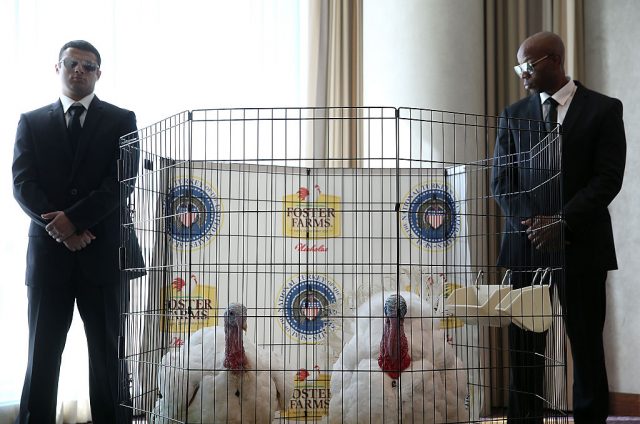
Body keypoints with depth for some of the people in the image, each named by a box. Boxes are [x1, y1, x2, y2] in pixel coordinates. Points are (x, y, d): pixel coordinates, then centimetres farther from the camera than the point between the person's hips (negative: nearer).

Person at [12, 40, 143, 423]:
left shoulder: (121, 120, 7)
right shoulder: (32, 122, 12)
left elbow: (122, 181, -5)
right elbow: (23, 183, 1)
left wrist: (73, 217, -15)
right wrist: (57, 227, -14)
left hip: (103, 253, -1)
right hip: (48, 253, 1)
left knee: (109, 354, 3)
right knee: (41, 353, 3)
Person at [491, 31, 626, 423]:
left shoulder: (603, 109, 2)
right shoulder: (513, 115, 12)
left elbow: (608, 178, -5)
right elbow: (502, 181, 7)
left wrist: (562, 222, -15)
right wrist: (531, 224, -9)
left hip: (582, 245, -2)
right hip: (527, 244, 3)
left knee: (586, 342, 2)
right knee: (524, 343, 1)